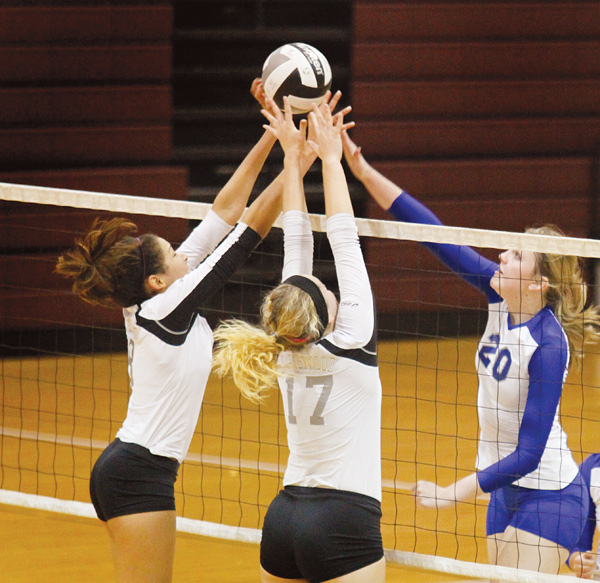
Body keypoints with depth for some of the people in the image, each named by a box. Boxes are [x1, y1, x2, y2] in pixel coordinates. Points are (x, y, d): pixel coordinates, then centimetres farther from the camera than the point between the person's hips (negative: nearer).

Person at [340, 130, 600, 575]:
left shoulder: (548, 347, -23)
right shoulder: (501, 298, -4)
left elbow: (528, 454, -23)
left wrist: (453, 494, -22)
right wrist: (364, 172, -11)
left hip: (547, 497, -8)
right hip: (507, 487, 8)